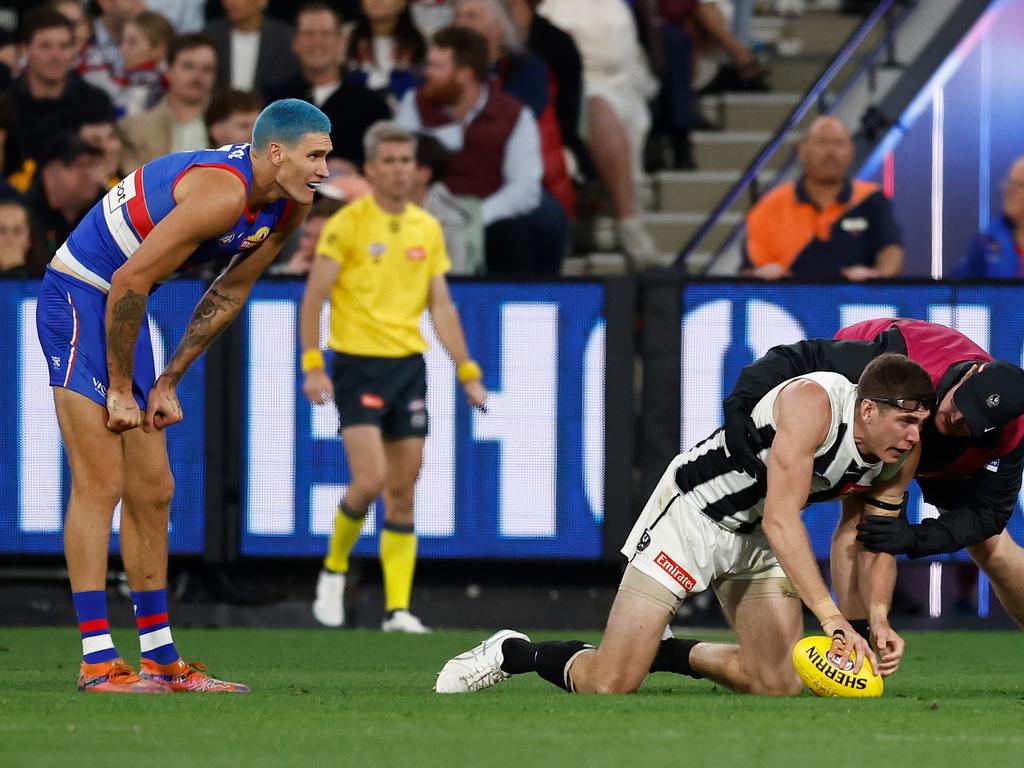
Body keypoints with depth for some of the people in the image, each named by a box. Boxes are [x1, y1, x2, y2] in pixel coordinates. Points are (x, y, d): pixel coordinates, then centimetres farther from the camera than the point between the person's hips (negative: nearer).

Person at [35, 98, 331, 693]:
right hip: (79, 299, -10)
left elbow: (229, 294, 13)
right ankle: (98, 661, -12)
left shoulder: (288, 207, 1)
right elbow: (128, 281, -26)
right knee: (101, 483, -12)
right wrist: (120, 390, -17)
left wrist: (167, 384, 11)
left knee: (153, 492, 10)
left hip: (126, 310, 10)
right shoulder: (222, 193, -28)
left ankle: (161, 659, 16)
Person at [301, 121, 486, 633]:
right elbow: (314, 298, -6)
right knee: (370, 480, -17)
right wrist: (312, 365, -15)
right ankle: (334, 568, 9)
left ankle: (398, 609, 5)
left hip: (409, 365, 5)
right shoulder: (347, 224, -6)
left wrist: (468, 373, 7)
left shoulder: (427, 229, 10)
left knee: (402, 494, 3)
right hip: (358, 364, -5)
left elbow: (441, 307, 13)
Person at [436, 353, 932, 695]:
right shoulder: (812, 402, -32)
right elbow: (780, 518, -38)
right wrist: (831, 617, -43)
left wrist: (878, 618, -19)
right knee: (609, 685, -14)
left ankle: (673, 654, 23)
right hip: (696, 508, -7)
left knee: (777, 685, -3)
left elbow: (880, 546, 1)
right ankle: (514, 653, 16)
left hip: (760, 541, 7)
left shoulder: (903, 453, -10)